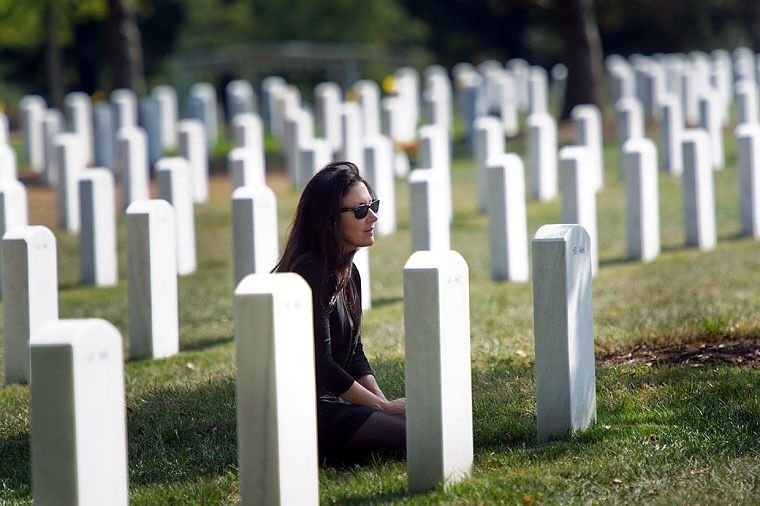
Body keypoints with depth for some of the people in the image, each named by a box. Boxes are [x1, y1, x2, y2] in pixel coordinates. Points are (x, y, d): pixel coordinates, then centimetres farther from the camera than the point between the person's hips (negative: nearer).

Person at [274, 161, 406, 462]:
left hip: (329, 400, 10)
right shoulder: (311, 273, -16)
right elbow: (321, 364, -19)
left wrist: (385, 403, 1)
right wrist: (384, 406, -11)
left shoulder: (348, 272, 14)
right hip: (302, 411, -10)